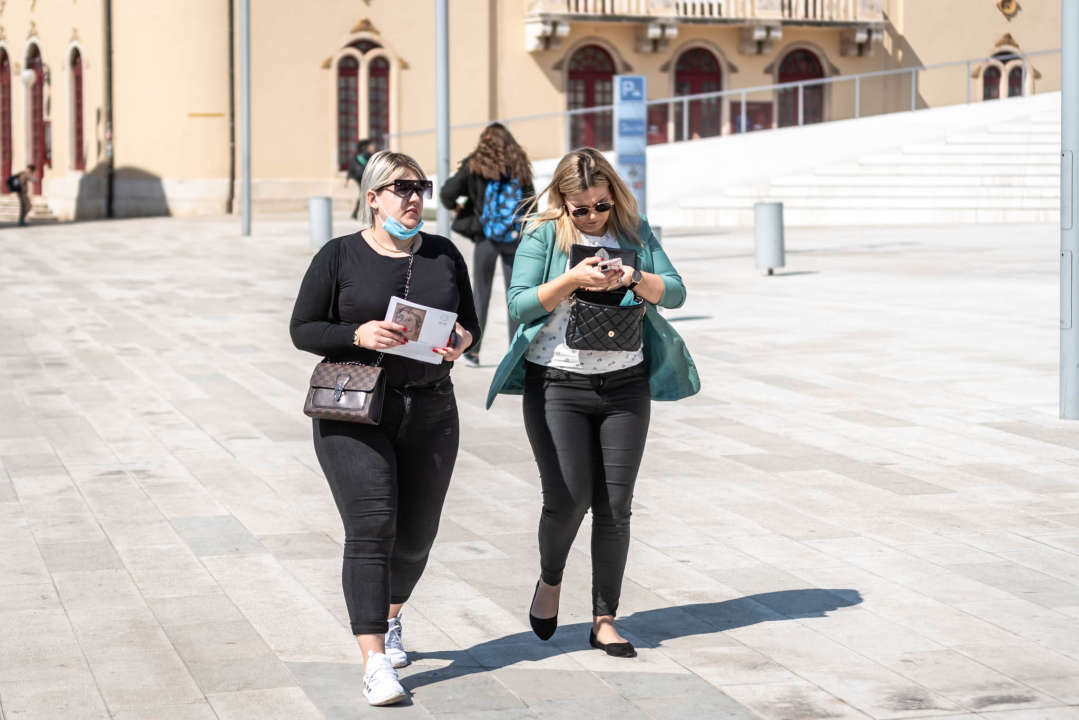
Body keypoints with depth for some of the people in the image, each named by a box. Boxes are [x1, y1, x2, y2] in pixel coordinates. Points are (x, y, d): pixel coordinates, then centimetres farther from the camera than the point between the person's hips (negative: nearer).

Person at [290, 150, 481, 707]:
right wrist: (359, 335, -19)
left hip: (430, 414, 4)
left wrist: (461, 341, -8)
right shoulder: (339, 257, -2)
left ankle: (390, 617, 41)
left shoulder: (444, 255, 9)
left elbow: (469, 322, 15)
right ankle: (375, 663, -14)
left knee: (415, 536, 11)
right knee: (371, 529, -14)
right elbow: (303, 329, -2)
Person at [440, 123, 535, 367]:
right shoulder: (520, 166, 4)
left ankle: (473, 351, 10)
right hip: (514, 238, 1)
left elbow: (447, 193, -9)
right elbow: (531, 202, 3)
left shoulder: (475, 165, -2)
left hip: (486, 237, -1)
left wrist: (456, 208, 10)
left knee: (481, 294, 7)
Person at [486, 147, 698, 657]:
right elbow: (520, 305, -8)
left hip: (624, 382, 3)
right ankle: (550, 581, 22)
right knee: (568, 497, -10)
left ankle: (605, 620, 11)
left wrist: (635, 279, -16)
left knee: (615, 506, 1)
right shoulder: (543, 236, -1)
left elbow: (675, 292, 3)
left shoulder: (634, 232, 7)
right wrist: (574, 279, -21)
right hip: (556, 384, -3)